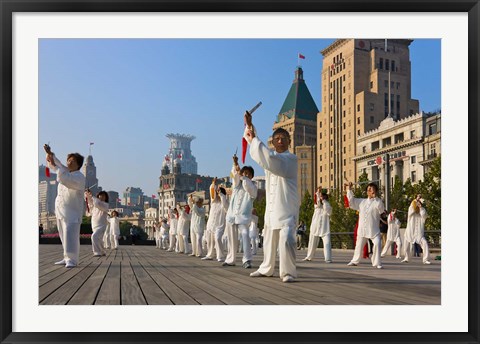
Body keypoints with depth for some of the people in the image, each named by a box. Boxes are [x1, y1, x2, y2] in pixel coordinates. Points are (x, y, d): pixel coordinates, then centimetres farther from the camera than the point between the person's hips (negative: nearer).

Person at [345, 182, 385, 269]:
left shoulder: (377, 202, -4)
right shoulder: (361, 201, 10)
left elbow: (381, 208, -24)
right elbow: (352, 200, 15)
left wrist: (375, 197, -29)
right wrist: (349, 189, 9)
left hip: (374, 229, -4)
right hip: (362, 228, 4)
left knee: (377, 244, -18)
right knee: (359, 245, 15)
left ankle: (377, 263, -7)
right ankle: (355, 261, 31)